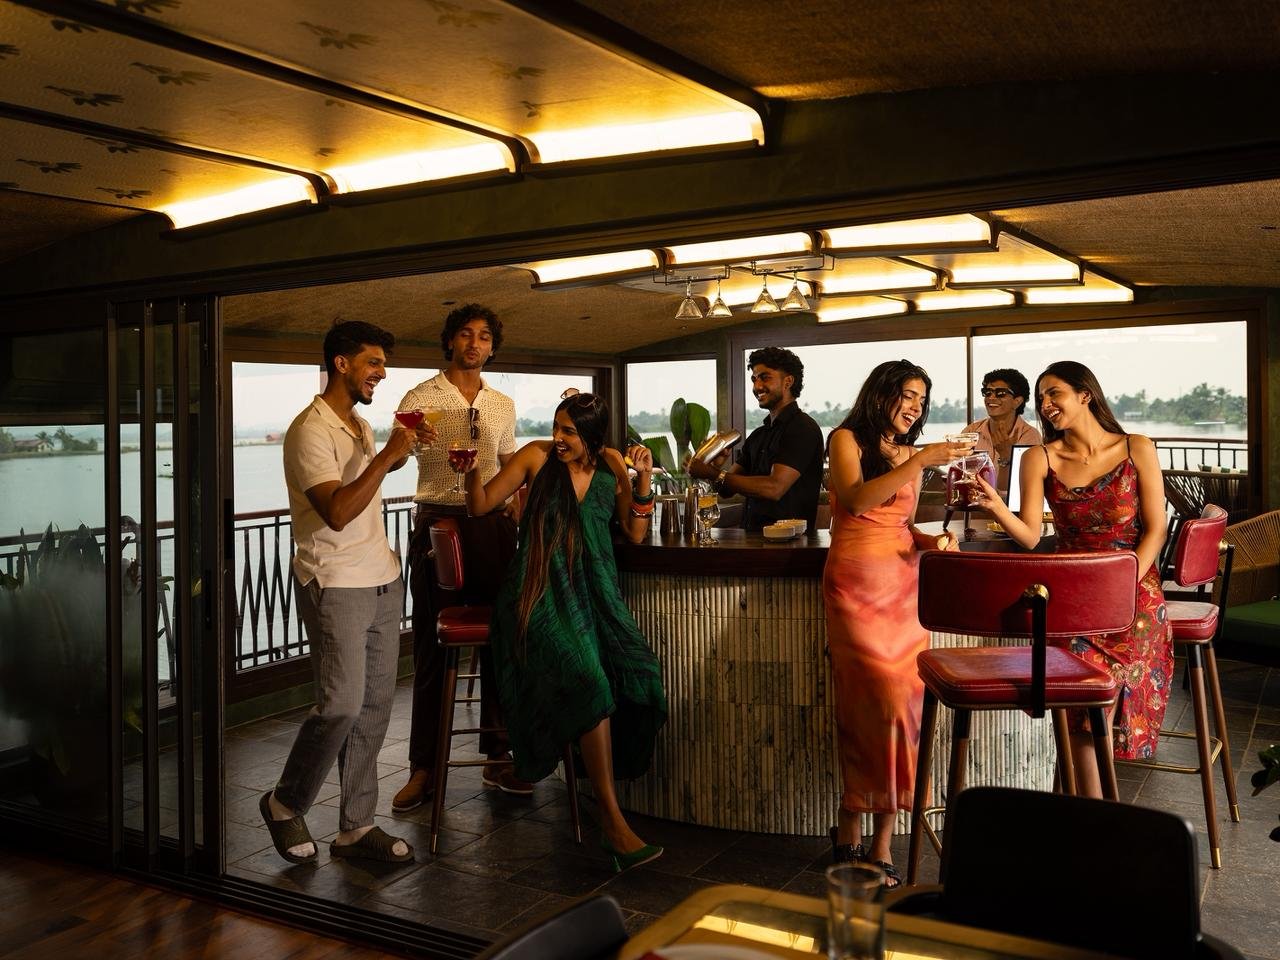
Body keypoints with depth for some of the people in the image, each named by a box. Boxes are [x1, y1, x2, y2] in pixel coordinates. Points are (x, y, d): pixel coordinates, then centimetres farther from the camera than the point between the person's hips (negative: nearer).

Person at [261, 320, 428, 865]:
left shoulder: (360, 425, 15)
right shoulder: (310, 431, -13)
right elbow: (337, 511, -25)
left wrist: (402, 449, 20)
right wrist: (387, 455, -22)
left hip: (382, 581, 9)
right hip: (336, 587, -8)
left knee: (375, 706, 7)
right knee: (342, 705, -10)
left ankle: (356, 827, 15)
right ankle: (285, 805, 15)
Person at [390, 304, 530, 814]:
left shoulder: (503, 405, 13)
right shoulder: (420, 398, 0)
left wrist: (518, 505, 2)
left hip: (493, 524, 4)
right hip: (438, 522, -3)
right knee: (432, 646, 1)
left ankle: (497, 757, 19)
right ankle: (424, 767, 11)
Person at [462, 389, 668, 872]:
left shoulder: (611, 465, 10)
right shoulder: (537, 456, 2)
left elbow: (636, 534, 11)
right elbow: (481, 505, 6)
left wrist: (644, 479, -1)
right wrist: (472, 470, -12)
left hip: (593, 590, 4)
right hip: (543, 593, -4)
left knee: (635, 673, -23)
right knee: (589, 682, -27)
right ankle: (614, 823, -21)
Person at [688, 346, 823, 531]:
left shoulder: (803, 428, -6)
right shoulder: (758, 435, 19)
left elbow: (774, 488, -17)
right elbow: (727, 490, 15)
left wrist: (714, 474, -15)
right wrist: (715, 469, -6)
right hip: (752, 537, 7)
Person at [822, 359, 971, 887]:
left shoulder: (910, 453, 19)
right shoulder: (847, 439, 2)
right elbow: (856, 500, -16)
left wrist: (931, 540, 1)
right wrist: (922, 461, -19)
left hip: (904, 585, 6)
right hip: (856, 582, -5)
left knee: (906, 700, -5)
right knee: (885, 701, -14)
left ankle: (853, 834, 3)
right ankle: (875, 846, 1)